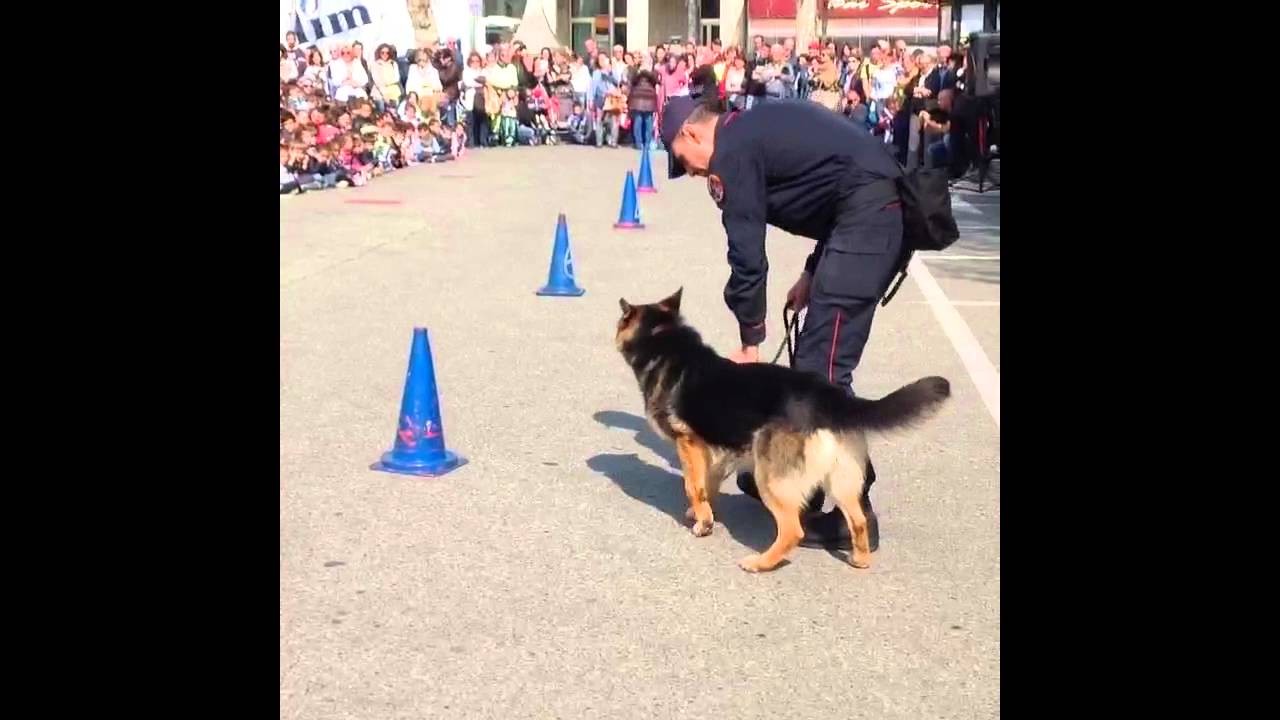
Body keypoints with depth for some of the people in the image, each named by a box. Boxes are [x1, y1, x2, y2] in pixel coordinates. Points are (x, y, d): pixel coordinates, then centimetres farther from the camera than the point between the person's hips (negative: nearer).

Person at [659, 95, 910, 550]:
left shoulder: (733, 150, -4)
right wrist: (813, 272, 20)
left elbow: (747, 257, -5)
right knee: (810, 359, 16)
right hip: (887, 211, 10)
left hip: (866, 217, -10)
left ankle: (854, 510, -7)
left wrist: (749, 342, 5)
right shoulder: (759, 128, 24)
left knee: (823, 369, -9)